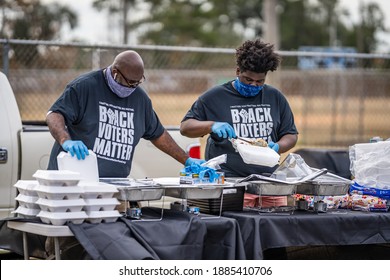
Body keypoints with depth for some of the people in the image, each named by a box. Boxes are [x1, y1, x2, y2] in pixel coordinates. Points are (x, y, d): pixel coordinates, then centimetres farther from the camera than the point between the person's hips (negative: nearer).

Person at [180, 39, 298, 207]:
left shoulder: (275, 97, 16)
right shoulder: (214, 97, 7)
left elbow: (291, 135, 21)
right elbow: (185, 127, 7)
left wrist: (278, 147, -2)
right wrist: (212, 126, -12)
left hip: (269, 179, 3)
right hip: (228, 180, -3)